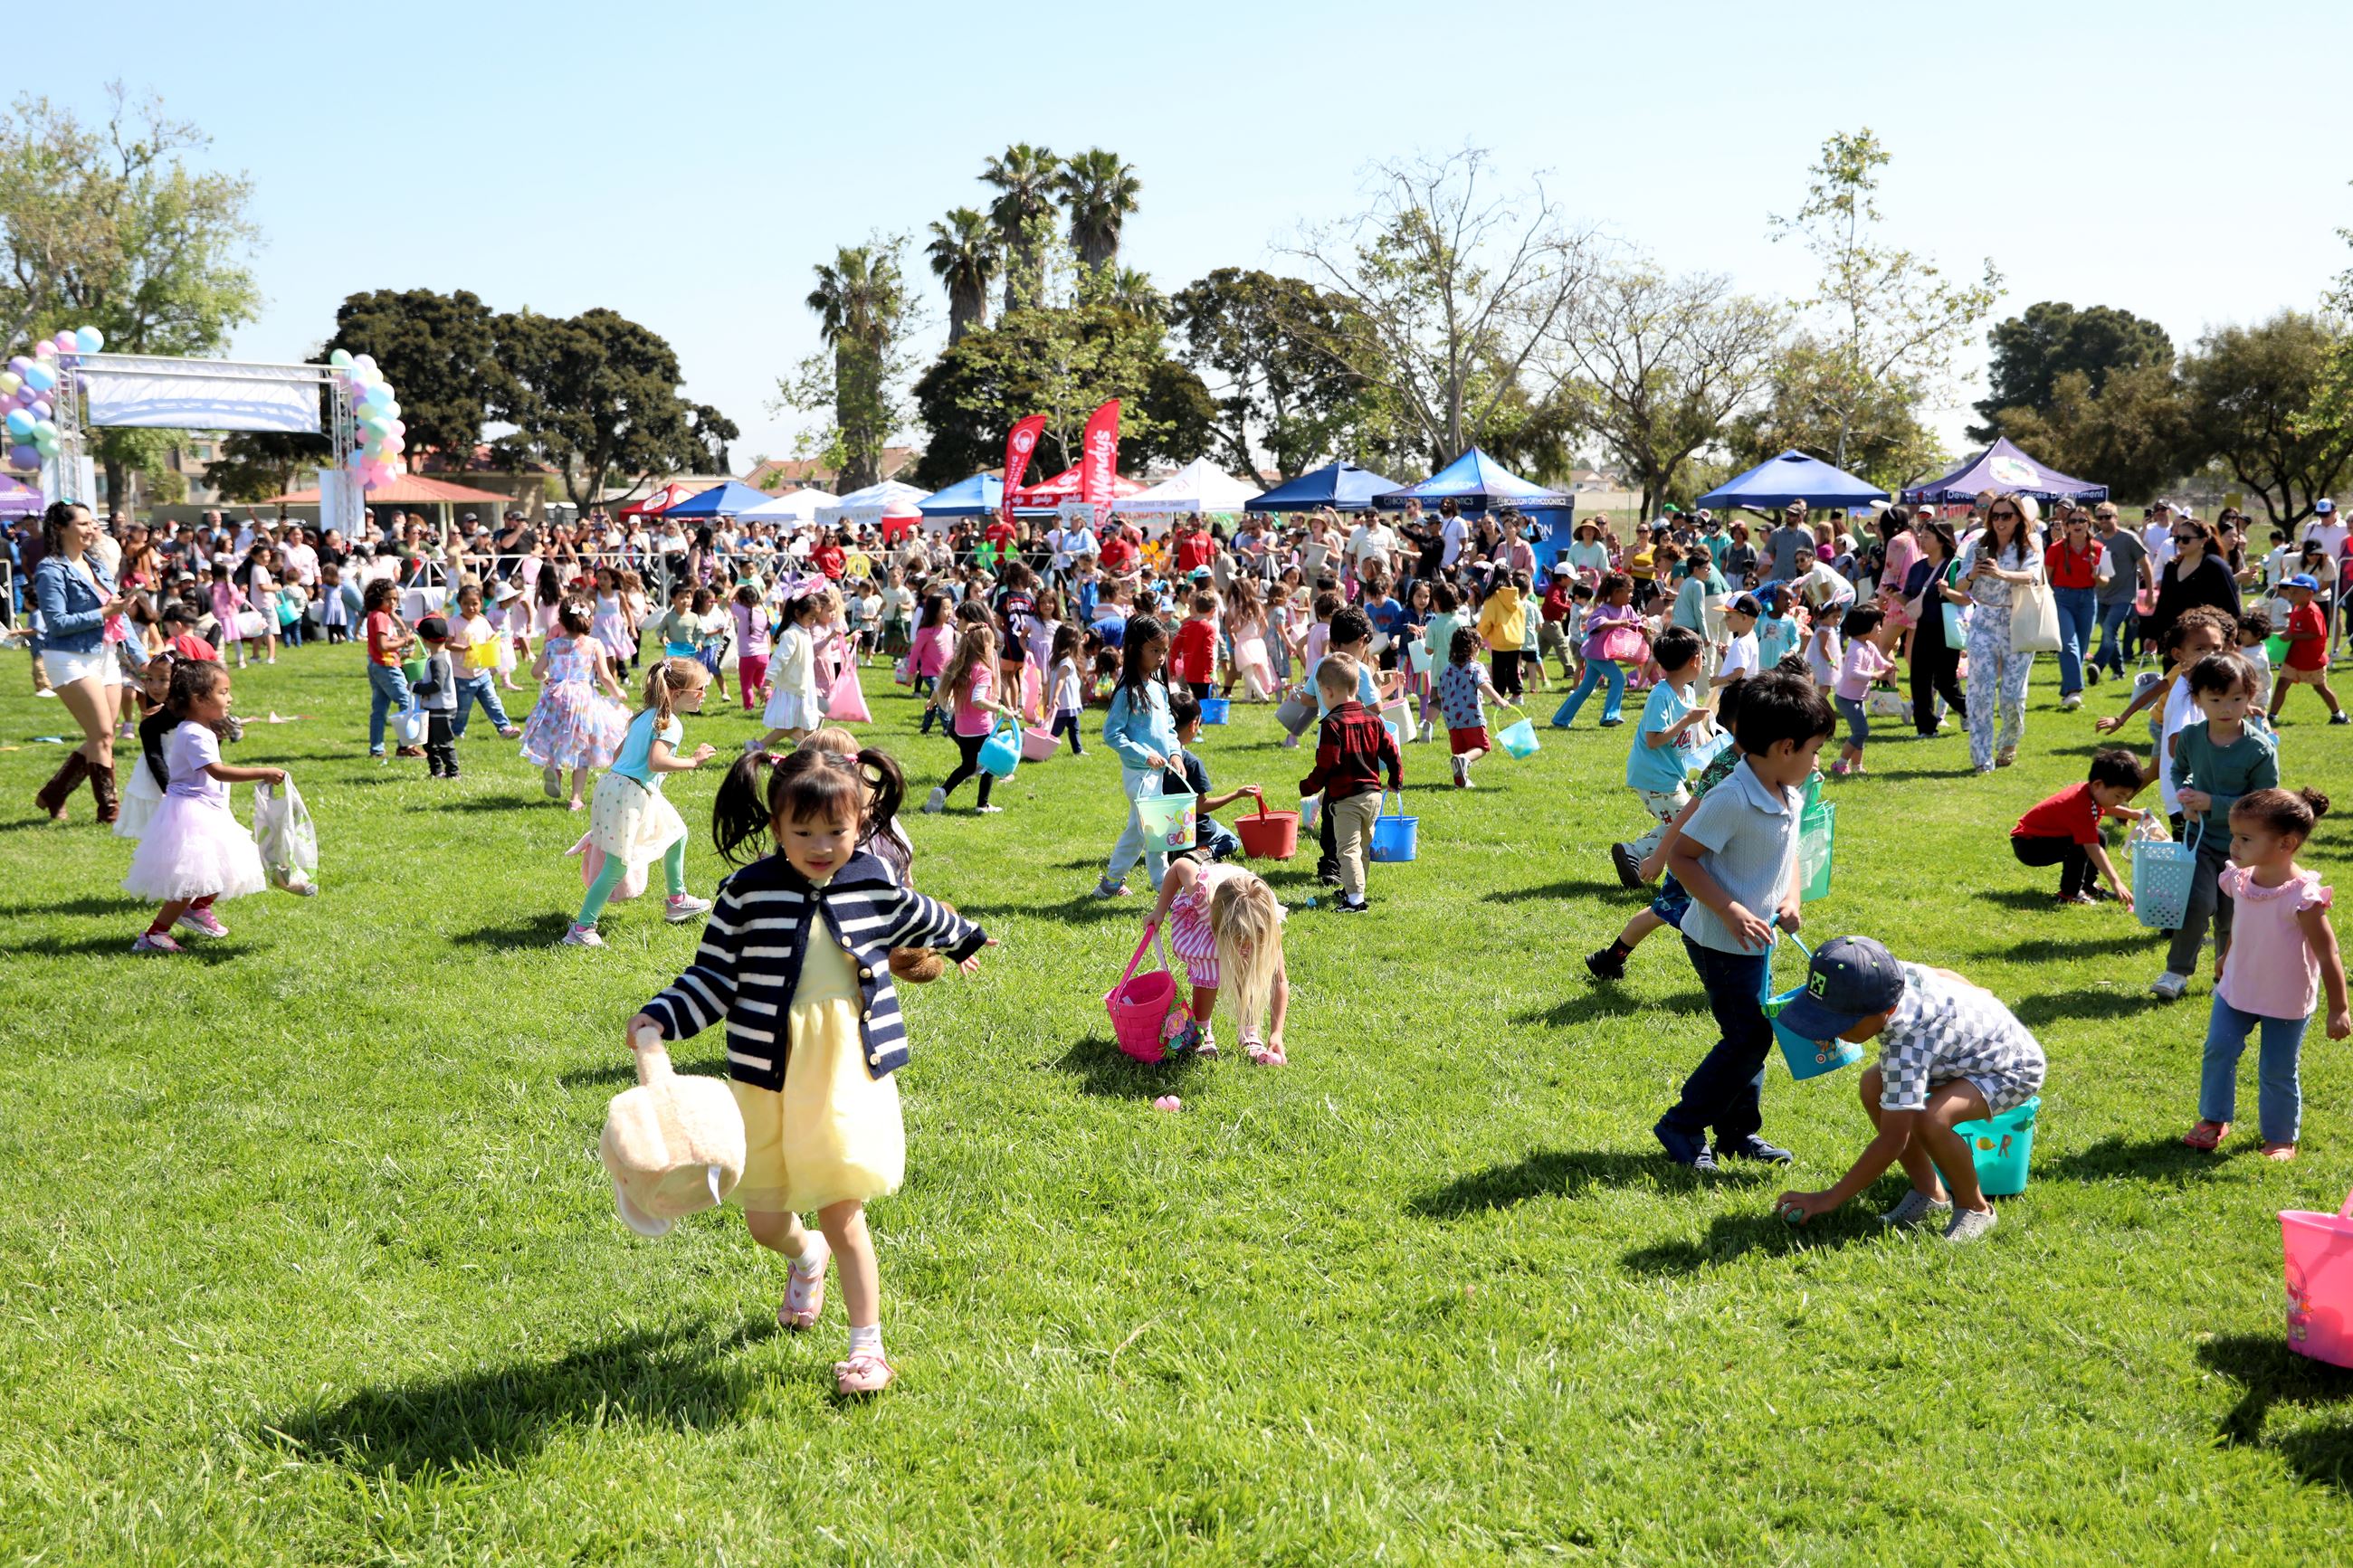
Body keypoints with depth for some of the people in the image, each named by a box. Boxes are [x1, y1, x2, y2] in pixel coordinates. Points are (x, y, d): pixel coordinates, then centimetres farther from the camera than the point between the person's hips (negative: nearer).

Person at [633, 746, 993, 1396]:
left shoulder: (873, 882, -1)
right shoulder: (748, 891, -6)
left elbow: (918, 918, 22)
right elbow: (712, 975, 1)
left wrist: (964, 938, 40)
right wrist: (660, 1019, -14)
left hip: (850, 1074, -1)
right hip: (768, 1078, 1)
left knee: (843, 1215, -5)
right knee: (764, 1221, 9)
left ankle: (867, 1343, 11)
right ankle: (808, 1258, 46)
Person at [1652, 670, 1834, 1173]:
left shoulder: (1791, 795, 1)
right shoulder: (1732, 800, -26)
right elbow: (1681, 856, -23)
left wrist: (1791, 897, -2)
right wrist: (1730, 910, -28)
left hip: (1756, 939, 9)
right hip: (1722, 942, -9)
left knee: (1752, 1033, 16)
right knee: (1749, 1037, -4)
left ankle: (1739, 1132, 30)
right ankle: (1681, 1127, 10)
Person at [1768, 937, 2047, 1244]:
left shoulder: (1909, 1044, -40)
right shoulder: (1889, 979, -19)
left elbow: (1892, 1140, -36)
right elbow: (1942, 974, 5)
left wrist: (1830, 1198, -31)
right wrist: (1976, 994, 28)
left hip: (2013, 1070, -10)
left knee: (1930, 1118, -34)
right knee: (1873, 1085, -2)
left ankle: (1974, 1208, -7)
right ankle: (1929, 1194, 8)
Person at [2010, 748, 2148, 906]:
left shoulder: (2091, 791, -6)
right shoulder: (2081, 807, -34)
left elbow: (2103, 808, 22)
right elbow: (2092, 848, -41)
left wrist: (2131, 813, 7)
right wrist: (2116, 882, -45)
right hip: (2027, 844, -11)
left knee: (2098, 837, 14)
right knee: (2080, 845, -31)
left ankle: (2087, 886, 19)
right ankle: (2069, 894, -17)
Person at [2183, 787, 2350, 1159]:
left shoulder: (2303, 897, -27)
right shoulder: (2240, 881, -7)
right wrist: (2226, 959, 27)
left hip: (2287, 1003, -5)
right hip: (2237, 989, 5)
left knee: (2277, 1072, 5)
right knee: (2218, 1050, 4)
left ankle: (2281, 1138, 25)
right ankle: (2213, 1120, 24)